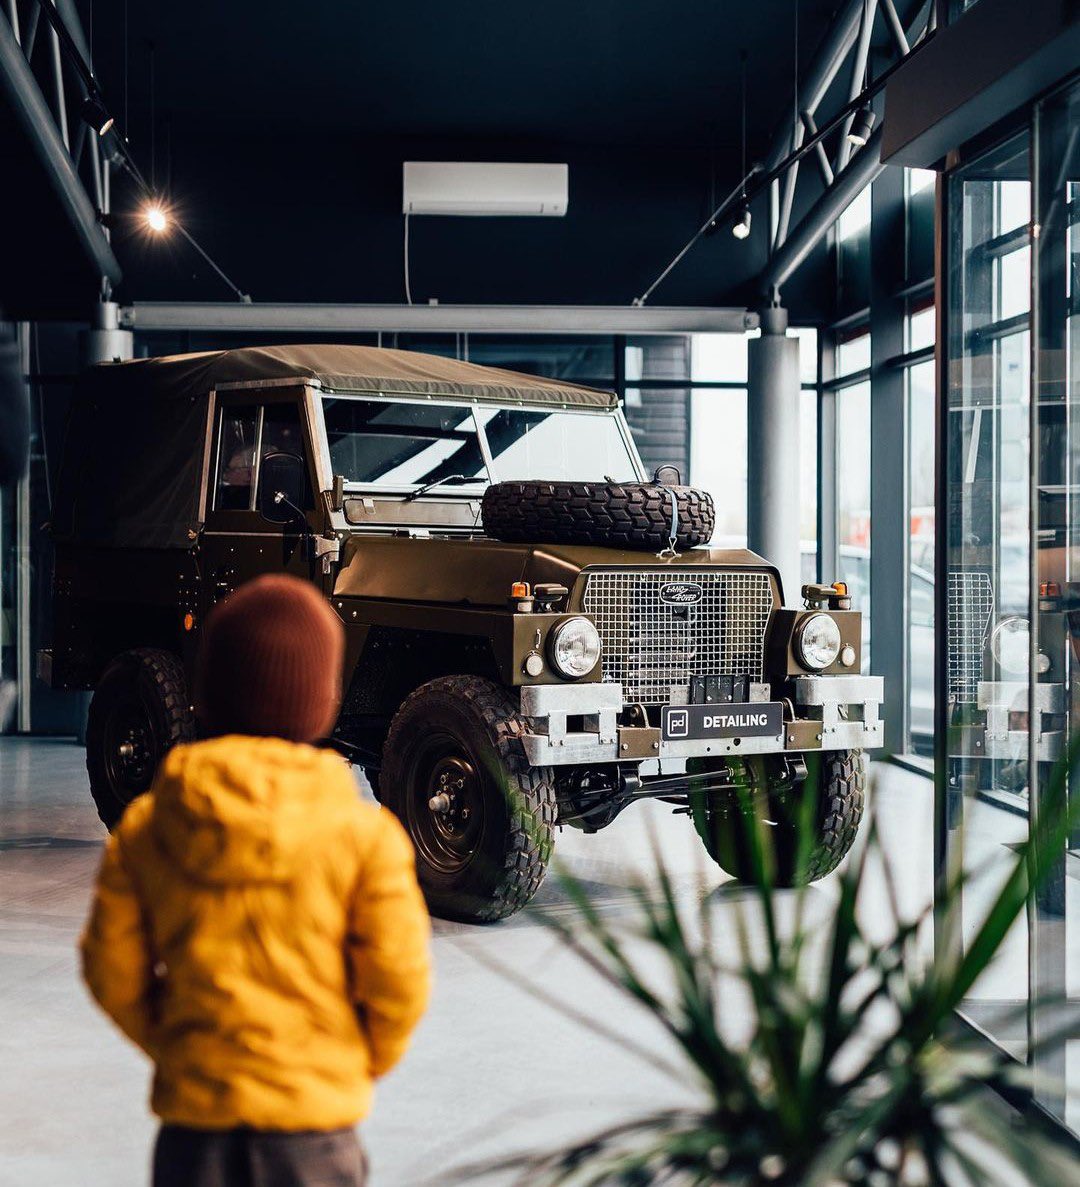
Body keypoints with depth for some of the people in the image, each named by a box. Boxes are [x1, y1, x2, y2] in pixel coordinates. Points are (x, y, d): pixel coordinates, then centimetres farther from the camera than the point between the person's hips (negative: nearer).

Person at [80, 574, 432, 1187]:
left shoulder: (146, 826, -4)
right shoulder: (363, 833, -10)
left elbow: (113, 971, 0)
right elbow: (399, 980, -10)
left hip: (194, 1112, 2)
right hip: (313, 1113, -2)